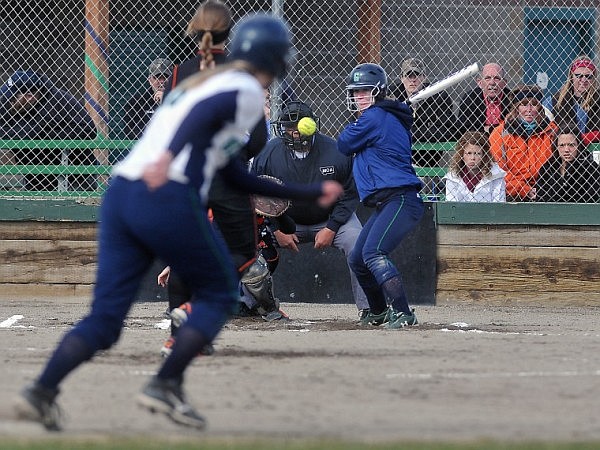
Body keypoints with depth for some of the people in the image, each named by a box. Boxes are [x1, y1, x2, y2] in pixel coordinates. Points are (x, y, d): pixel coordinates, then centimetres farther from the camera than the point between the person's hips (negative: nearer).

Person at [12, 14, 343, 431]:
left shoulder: (199, 84, 30)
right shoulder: (246, 91, 4)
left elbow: (238, 176, 35)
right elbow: (203, 113, -20)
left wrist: (311, 192, 41)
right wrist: (171, 154, -38)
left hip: (120, 194, 7)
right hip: (171, 202, -7)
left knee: (105, 317, 4)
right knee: (219, 294, 14)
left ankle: (42, 390, -15)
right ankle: (166, 385, 2)